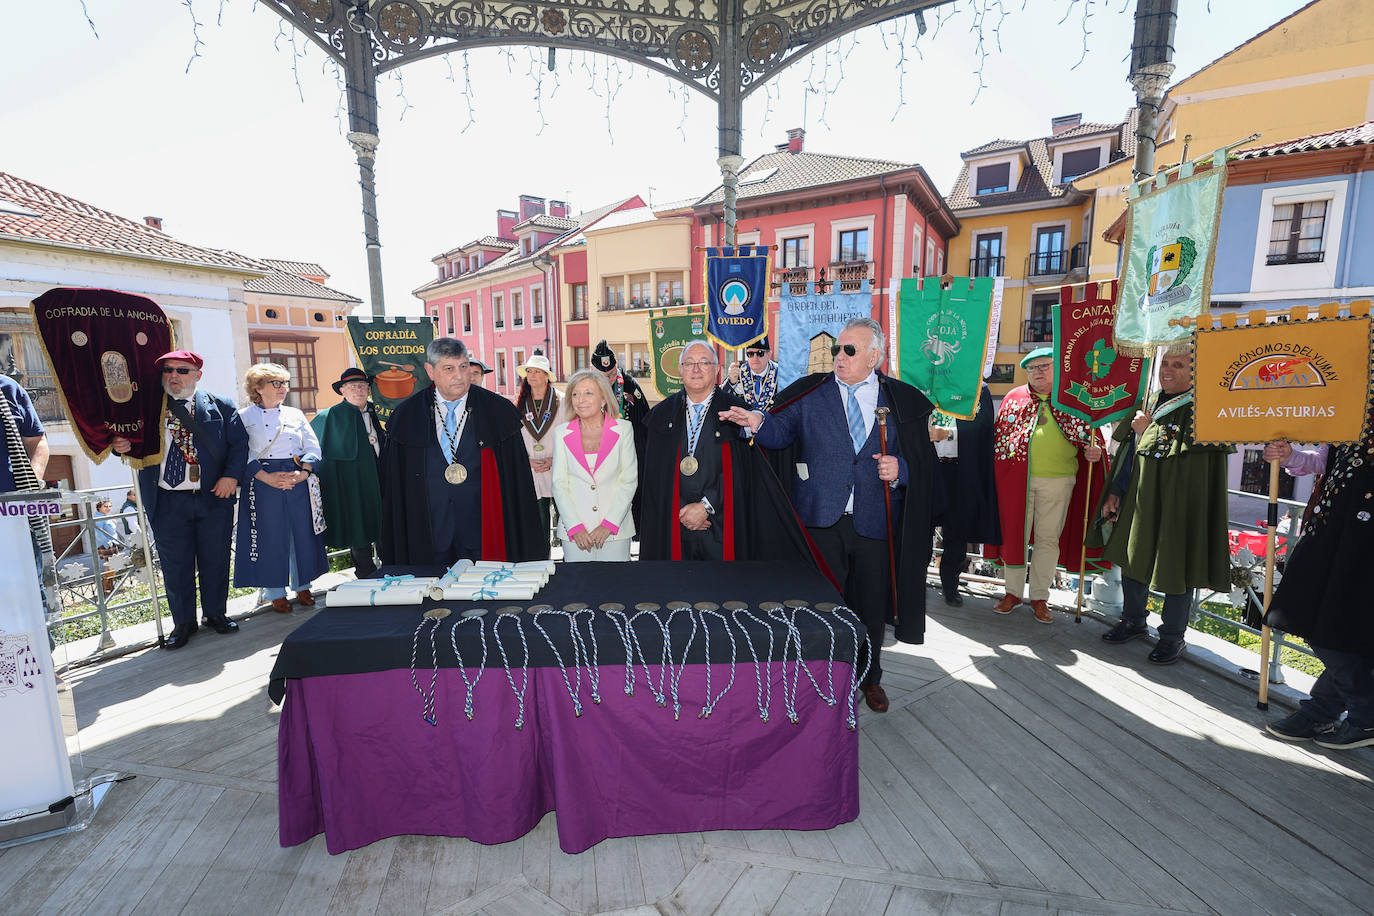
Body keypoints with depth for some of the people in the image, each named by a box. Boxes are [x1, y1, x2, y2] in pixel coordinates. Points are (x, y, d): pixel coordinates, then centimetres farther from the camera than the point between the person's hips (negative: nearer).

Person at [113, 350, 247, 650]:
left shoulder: (221, 407, 3)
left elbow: (239, 443, 1)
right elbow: (133, 442, 7)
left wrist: (231, 476, -11)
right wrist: (122, 446, -16)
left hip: (214, 498, -1)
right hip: (167, 502, 1)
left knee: (215, 560, 10)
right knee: (175, 565, 8)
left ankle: (216, 614, 27)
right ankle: (183, 622, 24)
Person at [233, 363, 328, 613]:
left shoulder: (296, 415, 12)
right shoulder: (244, 417, 2)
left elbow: (313, 448, 8)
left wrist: (302, 473, -9)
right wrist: (267, 478, -18)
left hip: (299, 481, 3)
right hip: (263, 483, -3)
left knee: (303, 533, 6)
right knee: (270, 538, 2)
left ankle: (302, 587, 22)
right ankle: (275, 593, 17)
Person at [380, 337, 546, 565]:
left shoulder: (497, 411, -2)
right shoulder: (406, 415, 4)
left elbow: (518, 478, -2)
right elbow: (393, 484, 7)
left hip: (482, 531, -1)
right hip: (429, 536, 2)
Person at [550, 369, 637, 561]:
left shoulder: (623, 429, 1)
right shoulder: (562, 433, 5)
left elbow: (629, 480, -3)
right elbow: (558, 484, 2)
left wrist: (609, 525, -11)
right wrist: (575, 527, -9)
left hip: (615, 529, -1)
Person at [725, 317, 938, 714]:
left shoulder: (903, 400, 4)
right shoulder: (809, 392, 3)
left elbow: (923, 459, 6)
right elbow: (781, 432, -3)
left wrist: (900, 469, -14)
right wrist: (758, 423, -23)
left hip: (875, 523, 1)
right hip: (821, 521, -1)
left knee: (871, 605, 16)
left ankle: (869, 678, 40)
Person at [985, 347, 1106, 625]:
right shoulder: (1014, 397, 9)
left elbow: (1089, 431, 11)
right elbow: (998, 435, 10)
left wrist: (1093, 450, -12)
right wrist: (998, 473, 5)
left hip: (1058, 480, 0)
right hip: (1016, 479, 1)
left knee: (1048, 538, 6)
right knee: (1014, 534, 6)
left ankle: (1040, 597, 19)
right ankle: (1013, 592, 21)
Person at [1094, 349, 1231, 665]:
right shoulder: (1150, 403, 11)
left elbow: (1183, 451, -20)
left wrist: (1146, 430, -11)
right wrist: (1115, 492, 11)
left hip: (1180, 501, -6)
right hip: (1140, 496, 6)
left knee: (1175, 565, 3)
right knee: (1132, 557, 13)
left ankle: (1173, 635, 19)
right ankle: (1134, 621, 30)